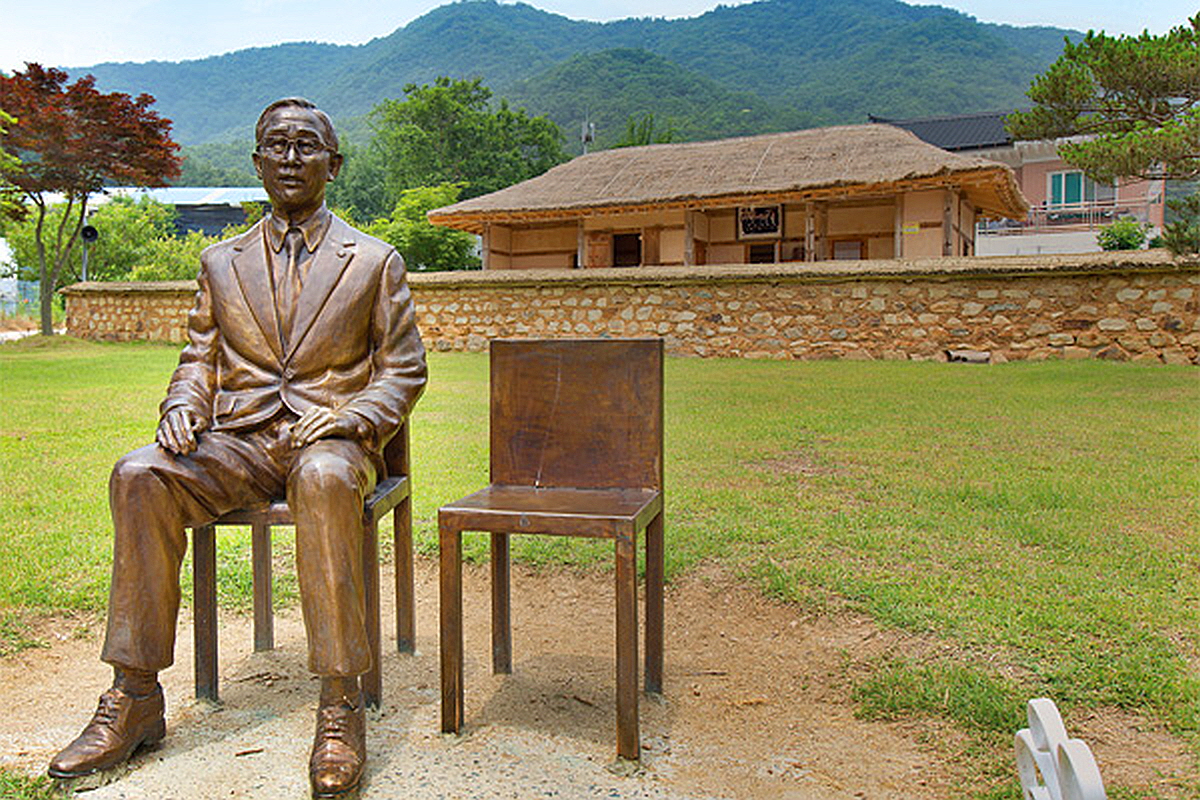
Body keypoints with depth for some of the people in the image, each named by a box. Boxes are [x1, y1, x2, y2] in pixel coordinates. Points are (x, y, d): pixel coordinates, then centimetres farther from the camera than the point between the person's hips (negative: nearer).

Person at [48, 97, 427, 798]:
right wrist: (183, 407, -5)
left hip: (330, 434, -3)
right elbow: (200, 358, 18)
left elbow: (404, 369, 6)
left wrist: (349, 418, -13)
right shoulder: (222, 263, 17)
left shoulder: (376, 261, 8)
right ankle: (135, 698, -17)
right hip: (237, 440, 4)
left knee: (323, 479, -39)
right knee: (139, 475, -26)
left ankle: (342, 708, -33)